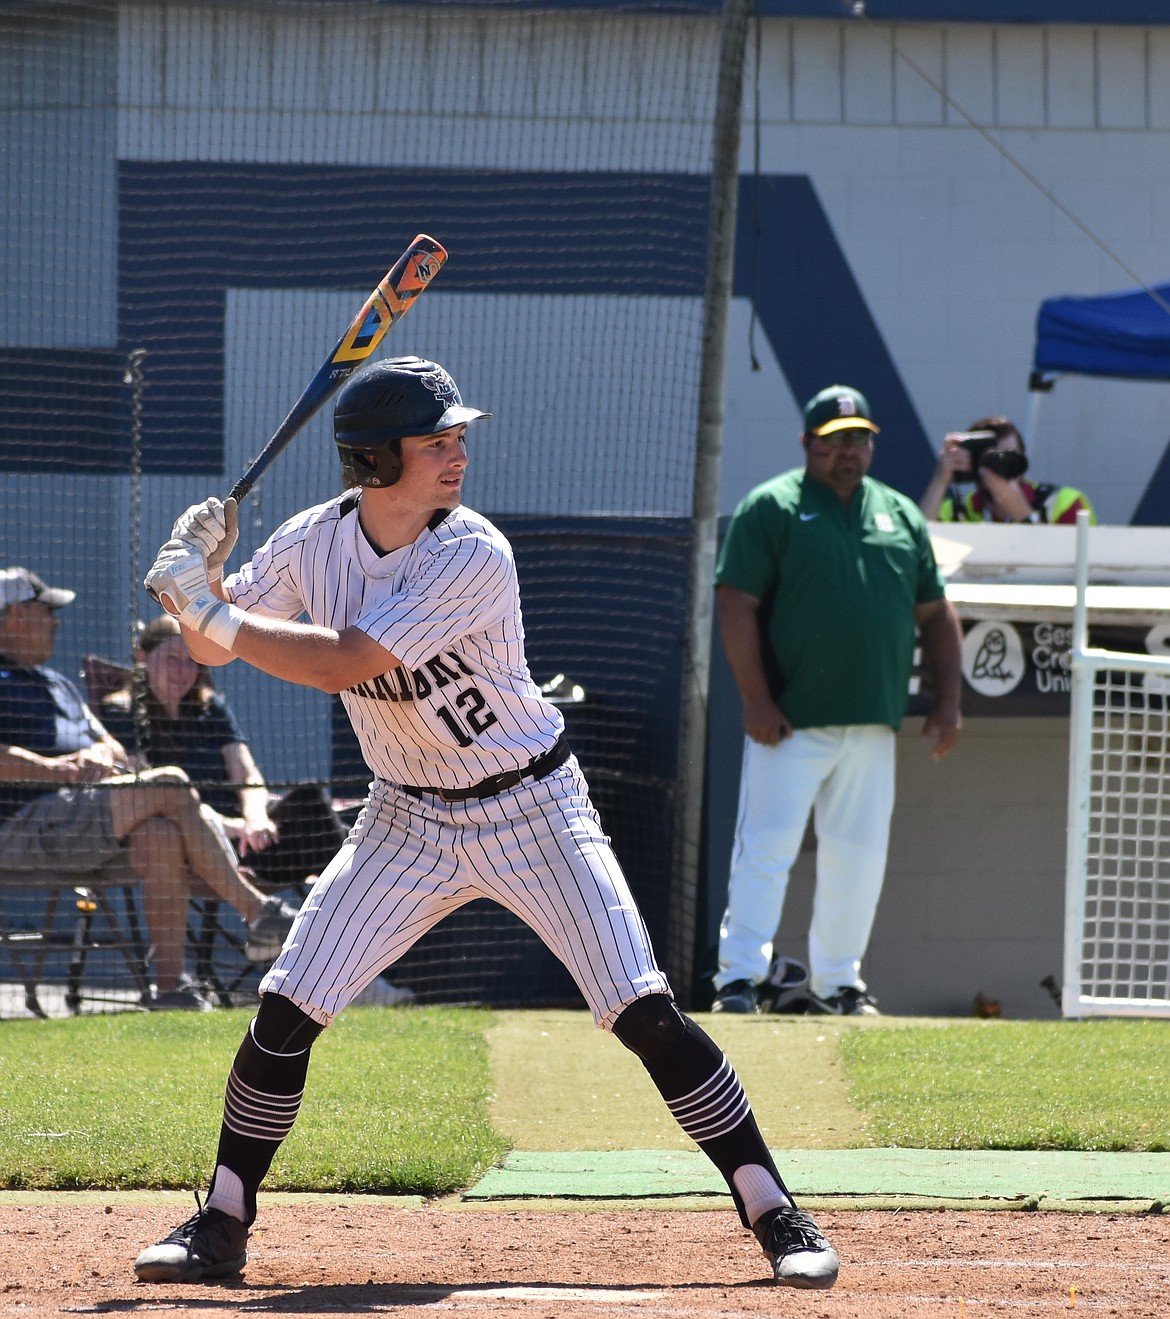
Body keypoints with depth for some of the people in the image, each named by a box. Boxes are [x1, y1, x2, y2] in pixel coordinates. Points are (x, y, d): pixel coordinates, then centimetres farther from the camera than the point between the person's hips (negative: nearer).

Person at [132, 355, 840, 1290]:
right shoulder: (313, 544, -7)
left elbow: (343, 662, -31)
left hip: (531, 812, -4)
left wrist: (209, 609, -27)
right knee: (287, 1011, -5)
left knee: (645, 1013, -13)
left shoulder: (474, 557, -25)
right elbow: (215, 648, 0)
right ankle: (222, 1226, 10)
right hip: (409, 822, 4)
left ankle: (774, 1213, -5)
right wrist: (201, 582, -21)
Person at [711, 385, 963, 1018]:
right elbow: (735, 603, -7)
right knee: (767, 846, -9)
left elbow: (935, 614, 18)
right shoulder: (771, 507, -1)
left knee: (859, 854, 8)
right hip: (791, 721, -5)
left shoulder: (901, 515, 16)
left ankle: (835, 982, 18)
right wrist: (755, 699, -15)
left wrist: (947, 702, 9)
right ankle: (739, 977, -7)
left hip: (872, 723, 5)